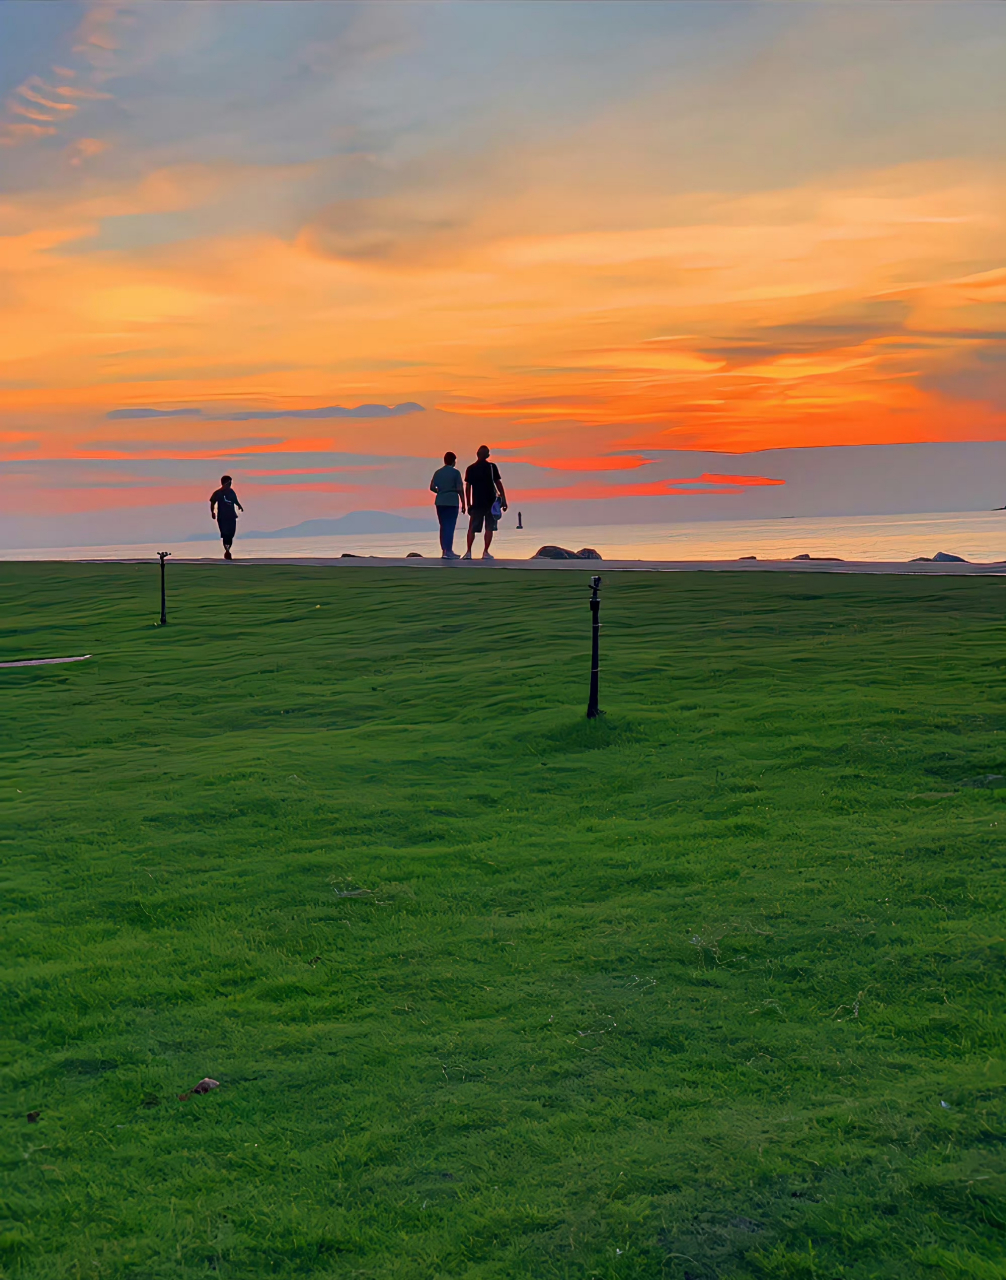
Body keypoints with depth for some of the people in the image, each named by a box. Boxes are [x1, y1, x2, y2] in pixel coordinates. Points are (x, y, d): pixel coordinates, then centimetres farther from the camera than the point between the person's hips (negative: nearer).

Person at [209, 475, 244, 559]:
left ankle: (227, 551, 14)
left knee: (231, 535, 4)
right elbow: (212, 502, -2)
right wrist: (212, 512, -8)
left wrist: (239, 506, 6)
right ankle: (227, 551, -9)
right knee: (225, 535, -10)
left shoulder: (231, 492, 10)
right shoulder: (218, 493, -5)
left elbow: (235, 501, 21)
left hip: (232, 517, 5)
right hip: (222, 517, -5)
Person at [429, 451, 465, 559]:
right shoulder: (455, 472, -5)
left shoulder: (438, 472, 8)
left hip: (440, 502, 5)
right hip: (452, 502, -5)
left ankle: (444, 550, 12)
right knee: (450, 526, -3)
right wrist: (463, 503, -4)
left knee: (443, 526, 11)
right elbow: (460, 489, -9)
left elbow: (432, 487, 6)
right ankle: (449, 551, -7)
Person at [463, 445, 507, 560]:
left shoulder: (471, 469, 5)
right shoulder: (492, 467, 0)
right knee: (489, 528, 3)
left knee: (472, 528, 7)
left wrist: (469, 504, 11)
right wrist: (503, 499, -1)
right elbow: (498, 484, -3)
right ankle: (485, 553, -2)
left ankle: (468, 552, 0)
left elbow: (467, 487, 5)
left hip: (477, 503, 2)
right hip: (491, 502, -2)